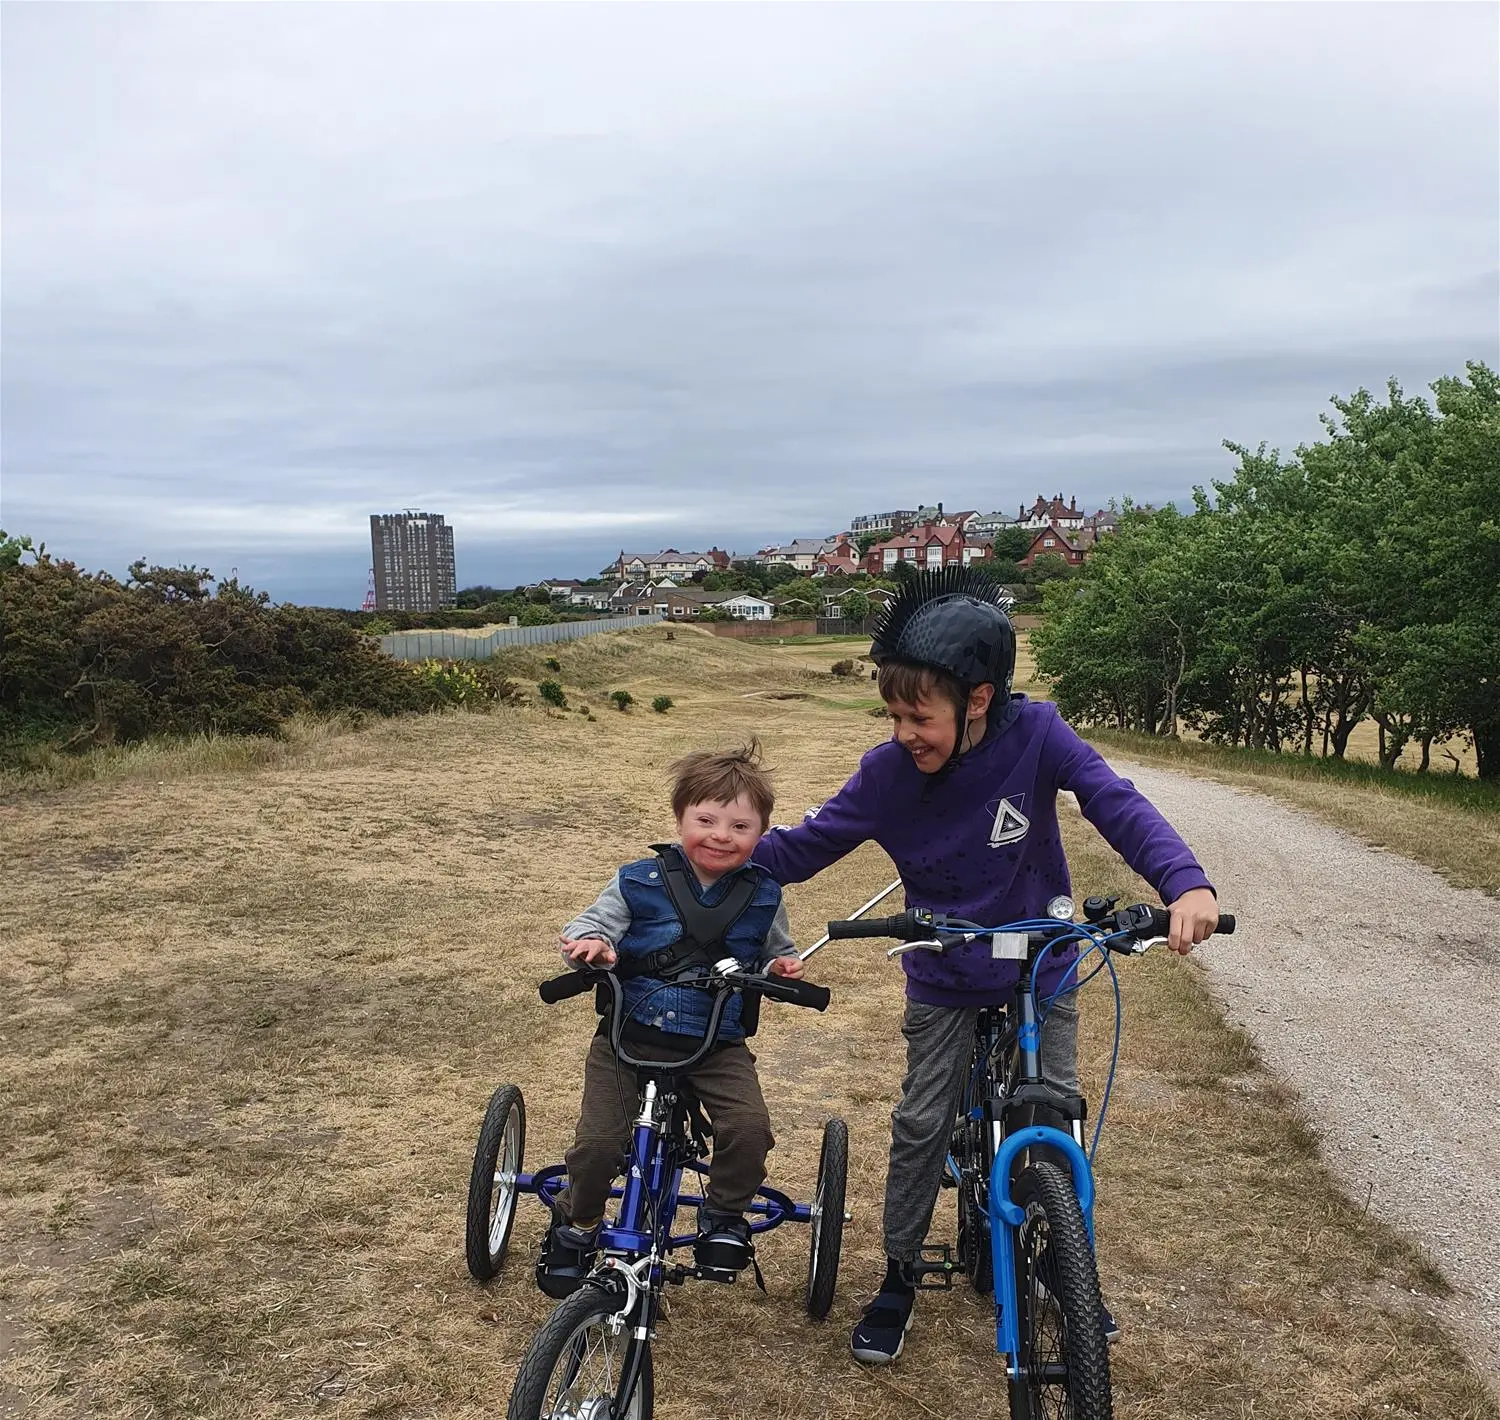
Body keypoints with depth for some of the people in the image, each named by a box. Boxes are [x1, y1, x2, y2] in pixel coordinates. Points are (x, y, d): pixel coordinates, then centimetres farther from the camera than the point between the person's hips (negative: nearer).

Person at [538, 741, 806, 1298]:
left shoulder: (762, 896, 1)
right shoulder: (639, 883, -5)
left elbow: (775, 954, 17)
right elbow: (587, 924, 0)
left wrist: (782, 968, -6)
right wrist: (591, 944, -23)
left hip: (718, 1045, 1)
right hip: (630, 1037, -1)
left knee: (749, 1129, -21)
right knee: (598, 1143, -10)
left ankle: (723, 1217, 9)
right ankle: (577, 1225, 21)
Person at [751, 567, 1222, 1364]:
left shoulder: (1035, 736, -21)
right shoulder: (886, 772, -18)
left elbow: (1117, 805, -27)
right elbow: (806, 844, -10)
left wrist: (1185, 883, -44)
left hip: (1041, 969, 0)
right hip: (943, 982, 0)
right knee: (920, 1126, 3)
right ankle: (899, 1279, 23)